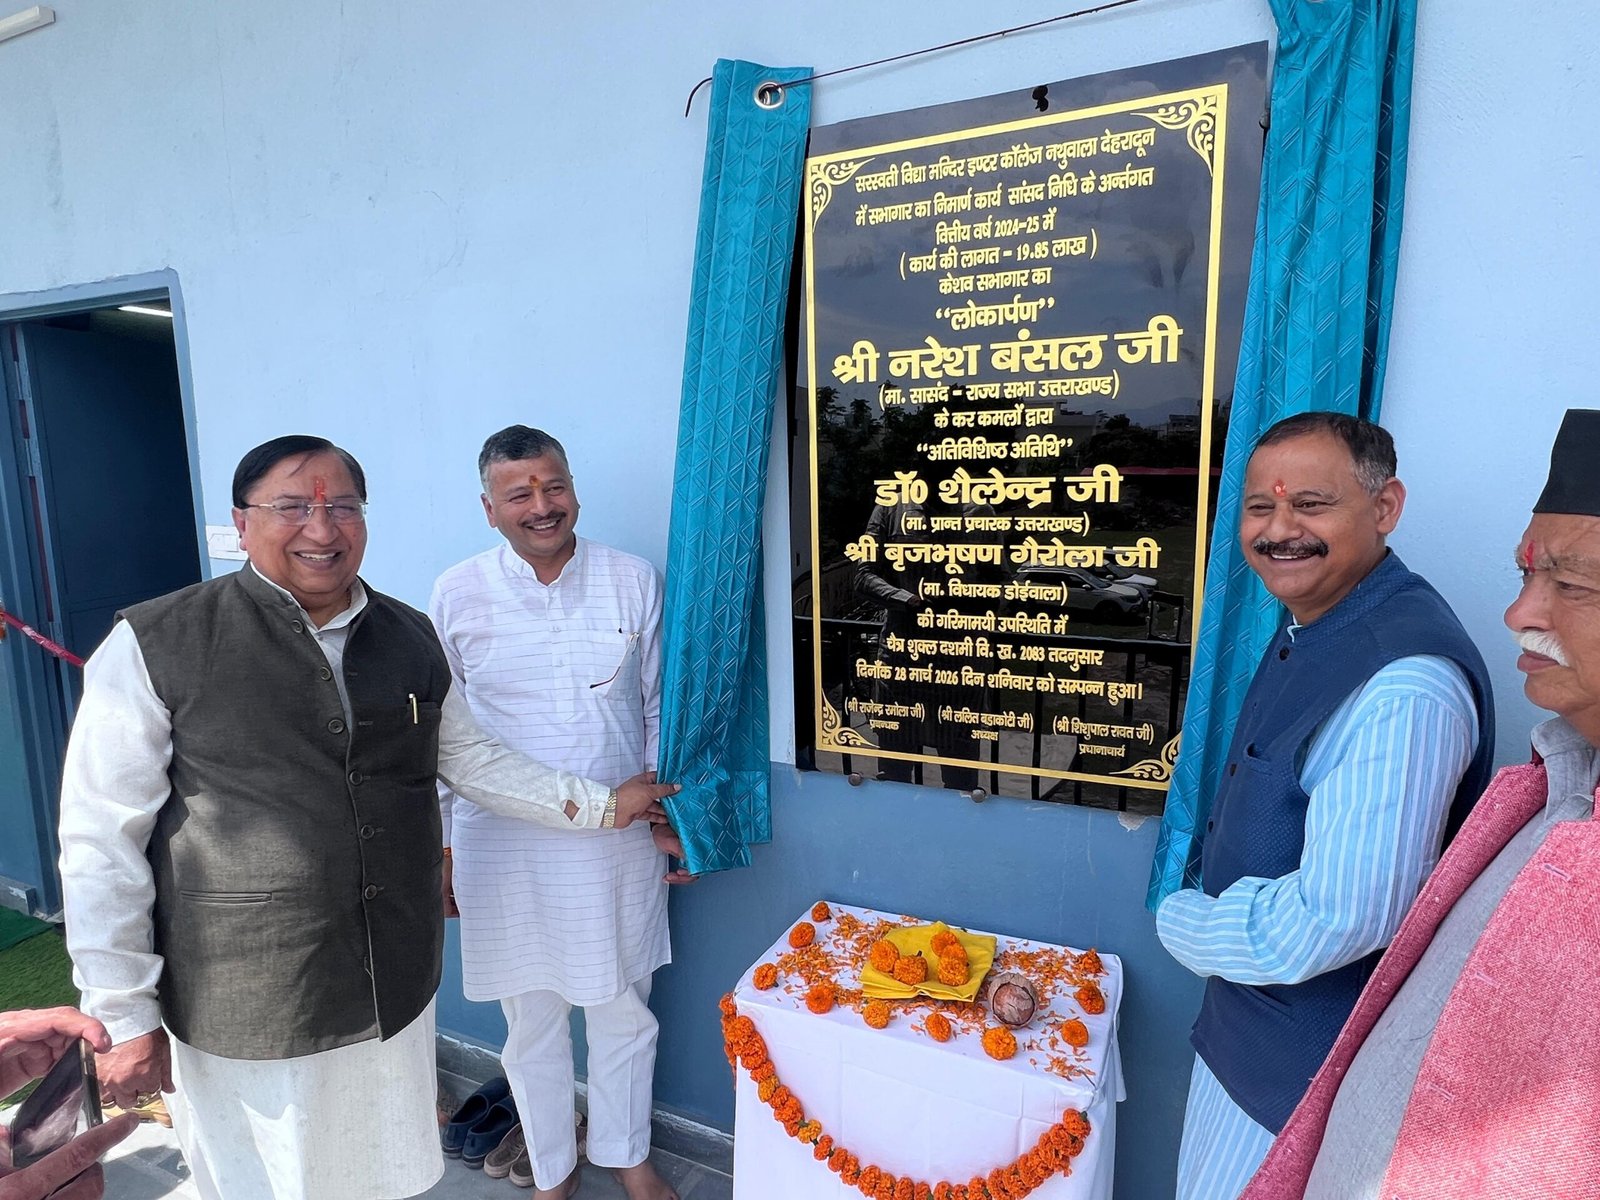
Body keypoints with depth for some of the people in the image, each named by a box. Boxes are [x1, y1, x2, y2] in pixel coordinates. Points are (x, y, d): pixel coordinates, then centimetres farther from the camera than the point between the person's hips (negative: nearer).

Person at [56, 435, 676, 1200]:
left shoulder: (411, 639, 3)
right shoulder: (156, 646, -10)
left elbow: (474, 762, 10)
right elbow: (103, 842, -7)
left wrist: (601, 805, 5)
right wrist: (126, 1019, -6)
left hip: (395, 989, 4)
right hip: (246, 1014, -3)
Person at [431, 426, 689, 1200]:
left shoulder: (633, 581, -5)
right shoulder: (457, 595, -7)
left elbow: (657, 709, 2)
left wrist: (668, 813, 3)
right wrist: (439, 845, 5)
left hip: (620, 838, 1)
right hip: (505, 844, 0)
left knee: (623, 1011, 18)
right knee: (533, 1020, 18)